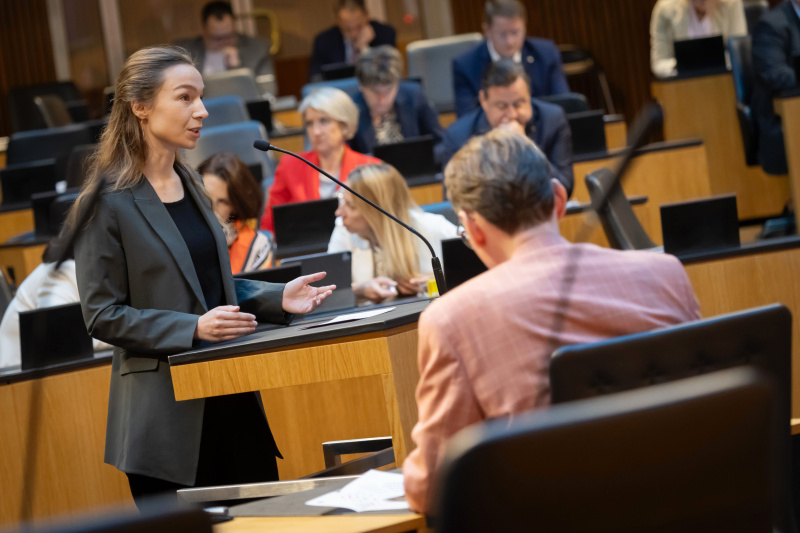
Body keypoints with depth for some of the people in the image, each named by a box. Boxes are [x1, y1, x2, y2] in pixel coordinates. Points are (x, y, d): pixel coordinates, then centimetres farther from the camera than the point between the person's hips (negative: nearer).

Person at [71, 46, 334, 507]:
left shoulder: (191, 186, 15)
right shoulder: (108, 204, -10)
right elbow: (102, 314, -12)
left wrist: (277, 298, 5)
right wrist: (193, 329, -22)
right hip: (168, 413, -7)